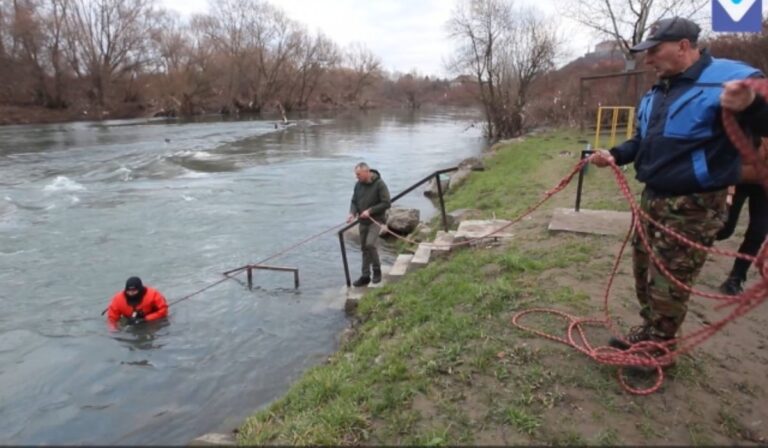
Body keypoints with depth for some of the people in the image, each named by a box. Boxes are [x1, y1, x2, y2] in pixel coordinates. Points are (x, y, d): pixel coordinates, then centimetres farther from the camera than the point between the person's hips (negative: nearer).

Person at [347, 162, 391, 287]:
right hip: (363, 221, 6)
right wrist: (352, 213, -10)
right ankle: (365, 276, 17)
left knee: (370, 244, -19)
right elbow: (354, 201, 11)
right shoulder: (358, 185, 5)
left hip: (375, 220, -6)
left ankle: (377, 270, 2)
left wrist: (370, 211, -20)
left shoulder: (379, 184, -13)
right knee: (364, 248, 9)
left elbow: (386, 203, -15)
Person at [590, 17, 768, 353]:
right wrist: (615, 155, 3)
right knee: (644, 270, 18)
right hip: (653, 198, 9)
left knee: (668, 283, 1)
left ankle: (656, 348, 19)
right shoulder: (657, 93, 13)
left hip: (693, 206, -9)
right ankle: (650, 333, 35)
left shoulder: (729, 78, -15)